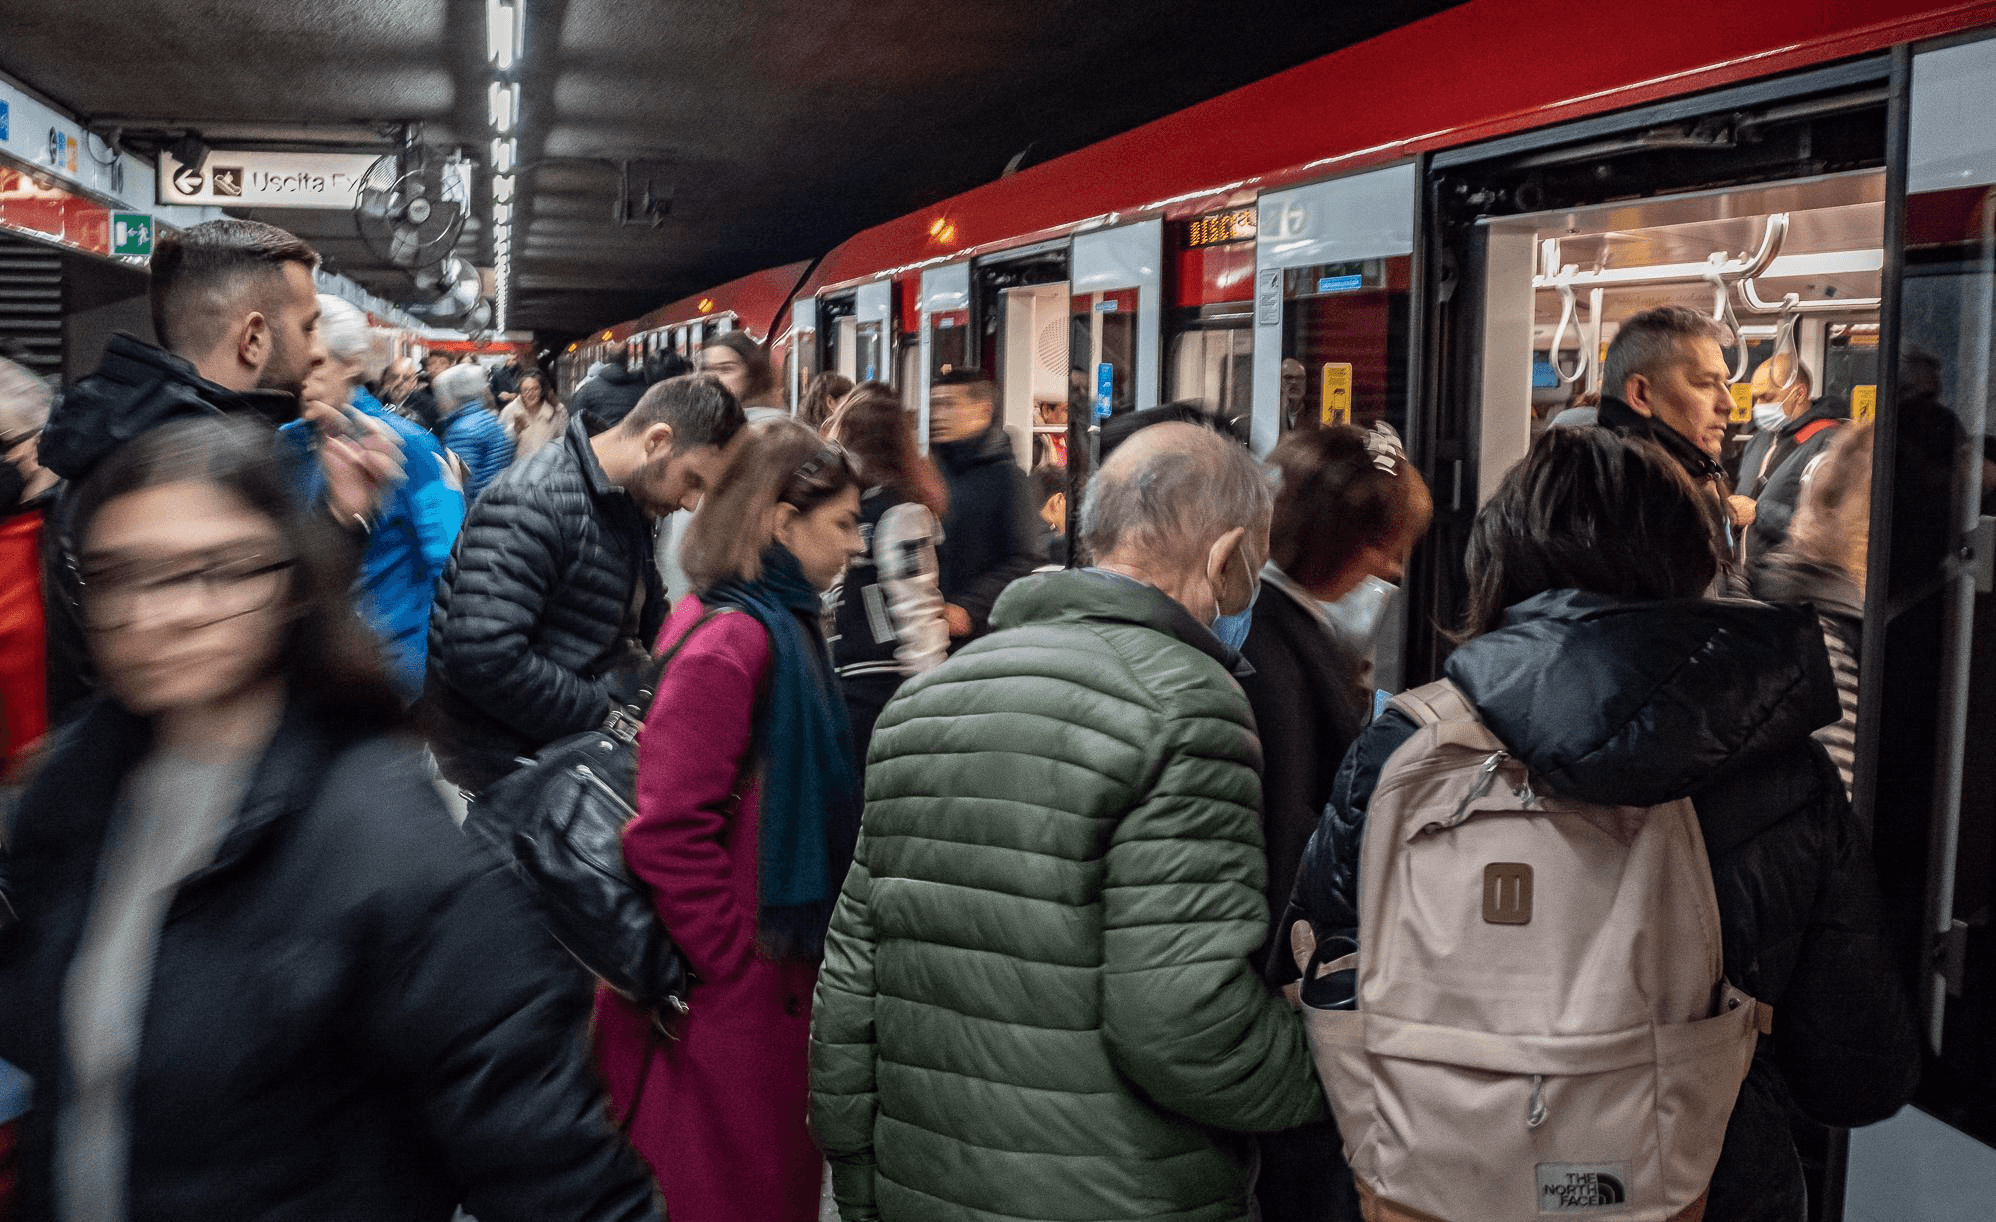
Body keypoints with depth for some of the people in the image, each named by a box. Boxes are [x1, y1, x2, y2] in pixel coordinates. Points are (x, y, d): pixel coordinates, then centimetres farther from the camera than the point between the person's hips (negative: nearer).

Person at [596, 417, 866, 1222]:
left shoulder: (779, 626, 11)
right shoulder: (727, 643, -20)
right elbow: (667, 831, -25)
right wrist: (738, 966, -17)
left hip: (773, 988, 9)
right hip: (733, 1001, -9)